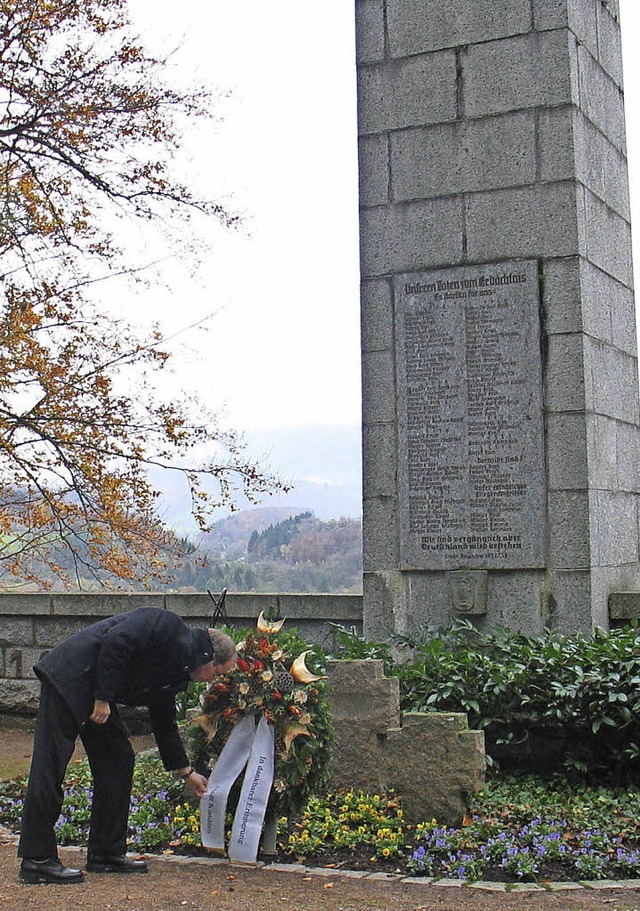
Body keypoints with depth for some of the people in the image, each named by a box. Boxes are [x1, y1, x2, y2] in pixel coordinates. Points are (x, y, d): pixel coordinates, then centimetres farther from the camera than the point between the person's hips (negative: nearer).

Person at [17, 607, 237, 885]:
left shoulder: (176, 670, 15)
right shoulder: (168, 625, -13)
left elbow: (164, 723, 25)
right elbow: (115, 642, -24)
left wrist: (186, 772, 30)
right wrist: (102, 698, -20)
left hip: (95, 694, 11)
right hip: (69, 679, -11)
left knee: (118, 762, 10)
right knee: (50, 767, -8)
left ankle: (107, 853, 16)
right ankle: (36, 860, -4)